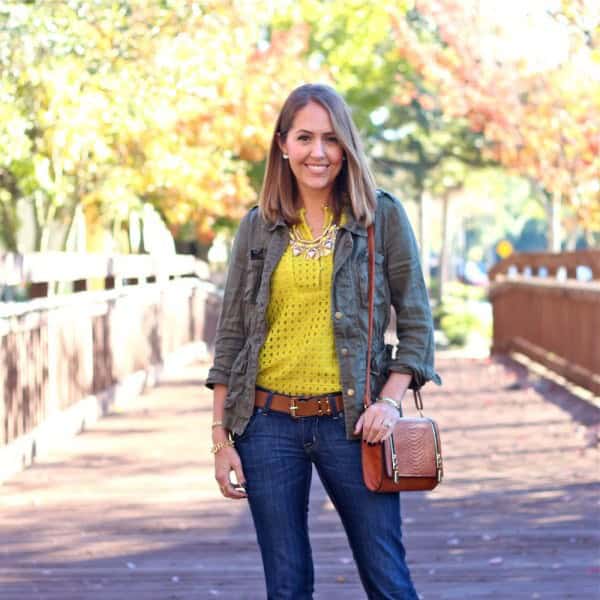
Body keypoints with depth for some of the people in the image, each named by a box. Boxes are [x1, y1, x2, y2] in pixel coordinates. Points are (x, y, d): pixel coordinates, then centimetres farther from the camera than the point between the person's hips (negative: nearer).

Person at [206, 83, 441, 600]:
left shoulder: (383, 217, 2)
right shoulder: (258, 227, 7)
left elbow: (417, 322, 3)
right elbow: (230, 336, 9)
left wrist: (390, 399, -11)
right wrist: (222, 437, 4)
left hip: (350, 421, -2)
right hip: (268, 425, 2)